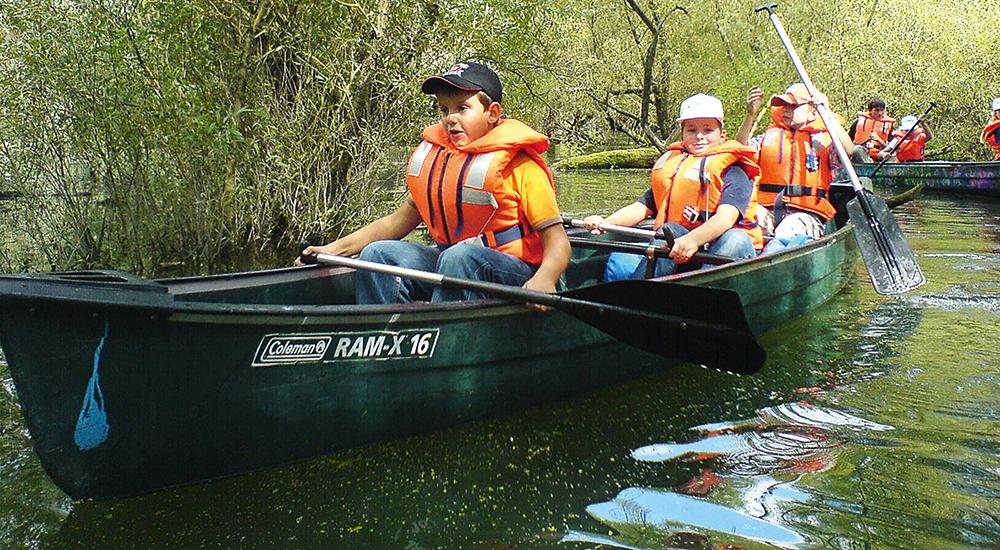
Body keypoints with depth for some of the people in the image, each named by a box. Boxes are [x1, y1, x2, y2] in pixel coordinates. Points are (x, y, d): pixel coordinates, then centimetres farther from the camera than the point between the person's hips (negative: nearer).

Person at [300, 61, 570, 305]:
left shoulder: (519, 164, -8)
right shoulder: (435, 154, 10)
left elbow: (557, 239, -13)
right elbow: (401, 220, 17)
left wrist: (544, 279, -37)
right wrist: (336, 248, 7)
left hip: (514, 272, -6)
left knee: (461, 256, -36)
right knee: (378, 254, -12)